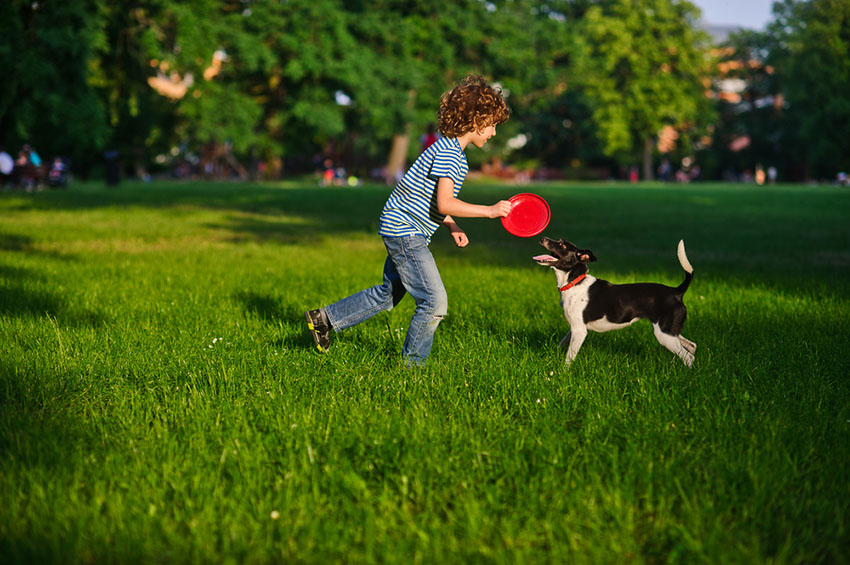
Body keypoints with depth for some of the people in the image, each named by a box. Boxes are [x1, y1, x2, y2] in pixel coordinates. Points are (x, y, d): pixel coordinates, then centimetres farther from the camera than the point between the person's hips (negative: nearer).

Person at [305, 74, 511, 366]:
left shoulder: (450, 151, 13)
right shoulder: (448, 153, -20)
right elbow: (445, 203, -29)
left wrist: (452, 227, 12)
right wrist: (489, 211, -26)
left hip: (401, 230, 11)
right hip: (404, 230, -11)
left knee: (389, 293, 20)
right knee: (435, 301, -9)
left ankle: (325, 319, 27)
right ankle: (412, 363, 6)